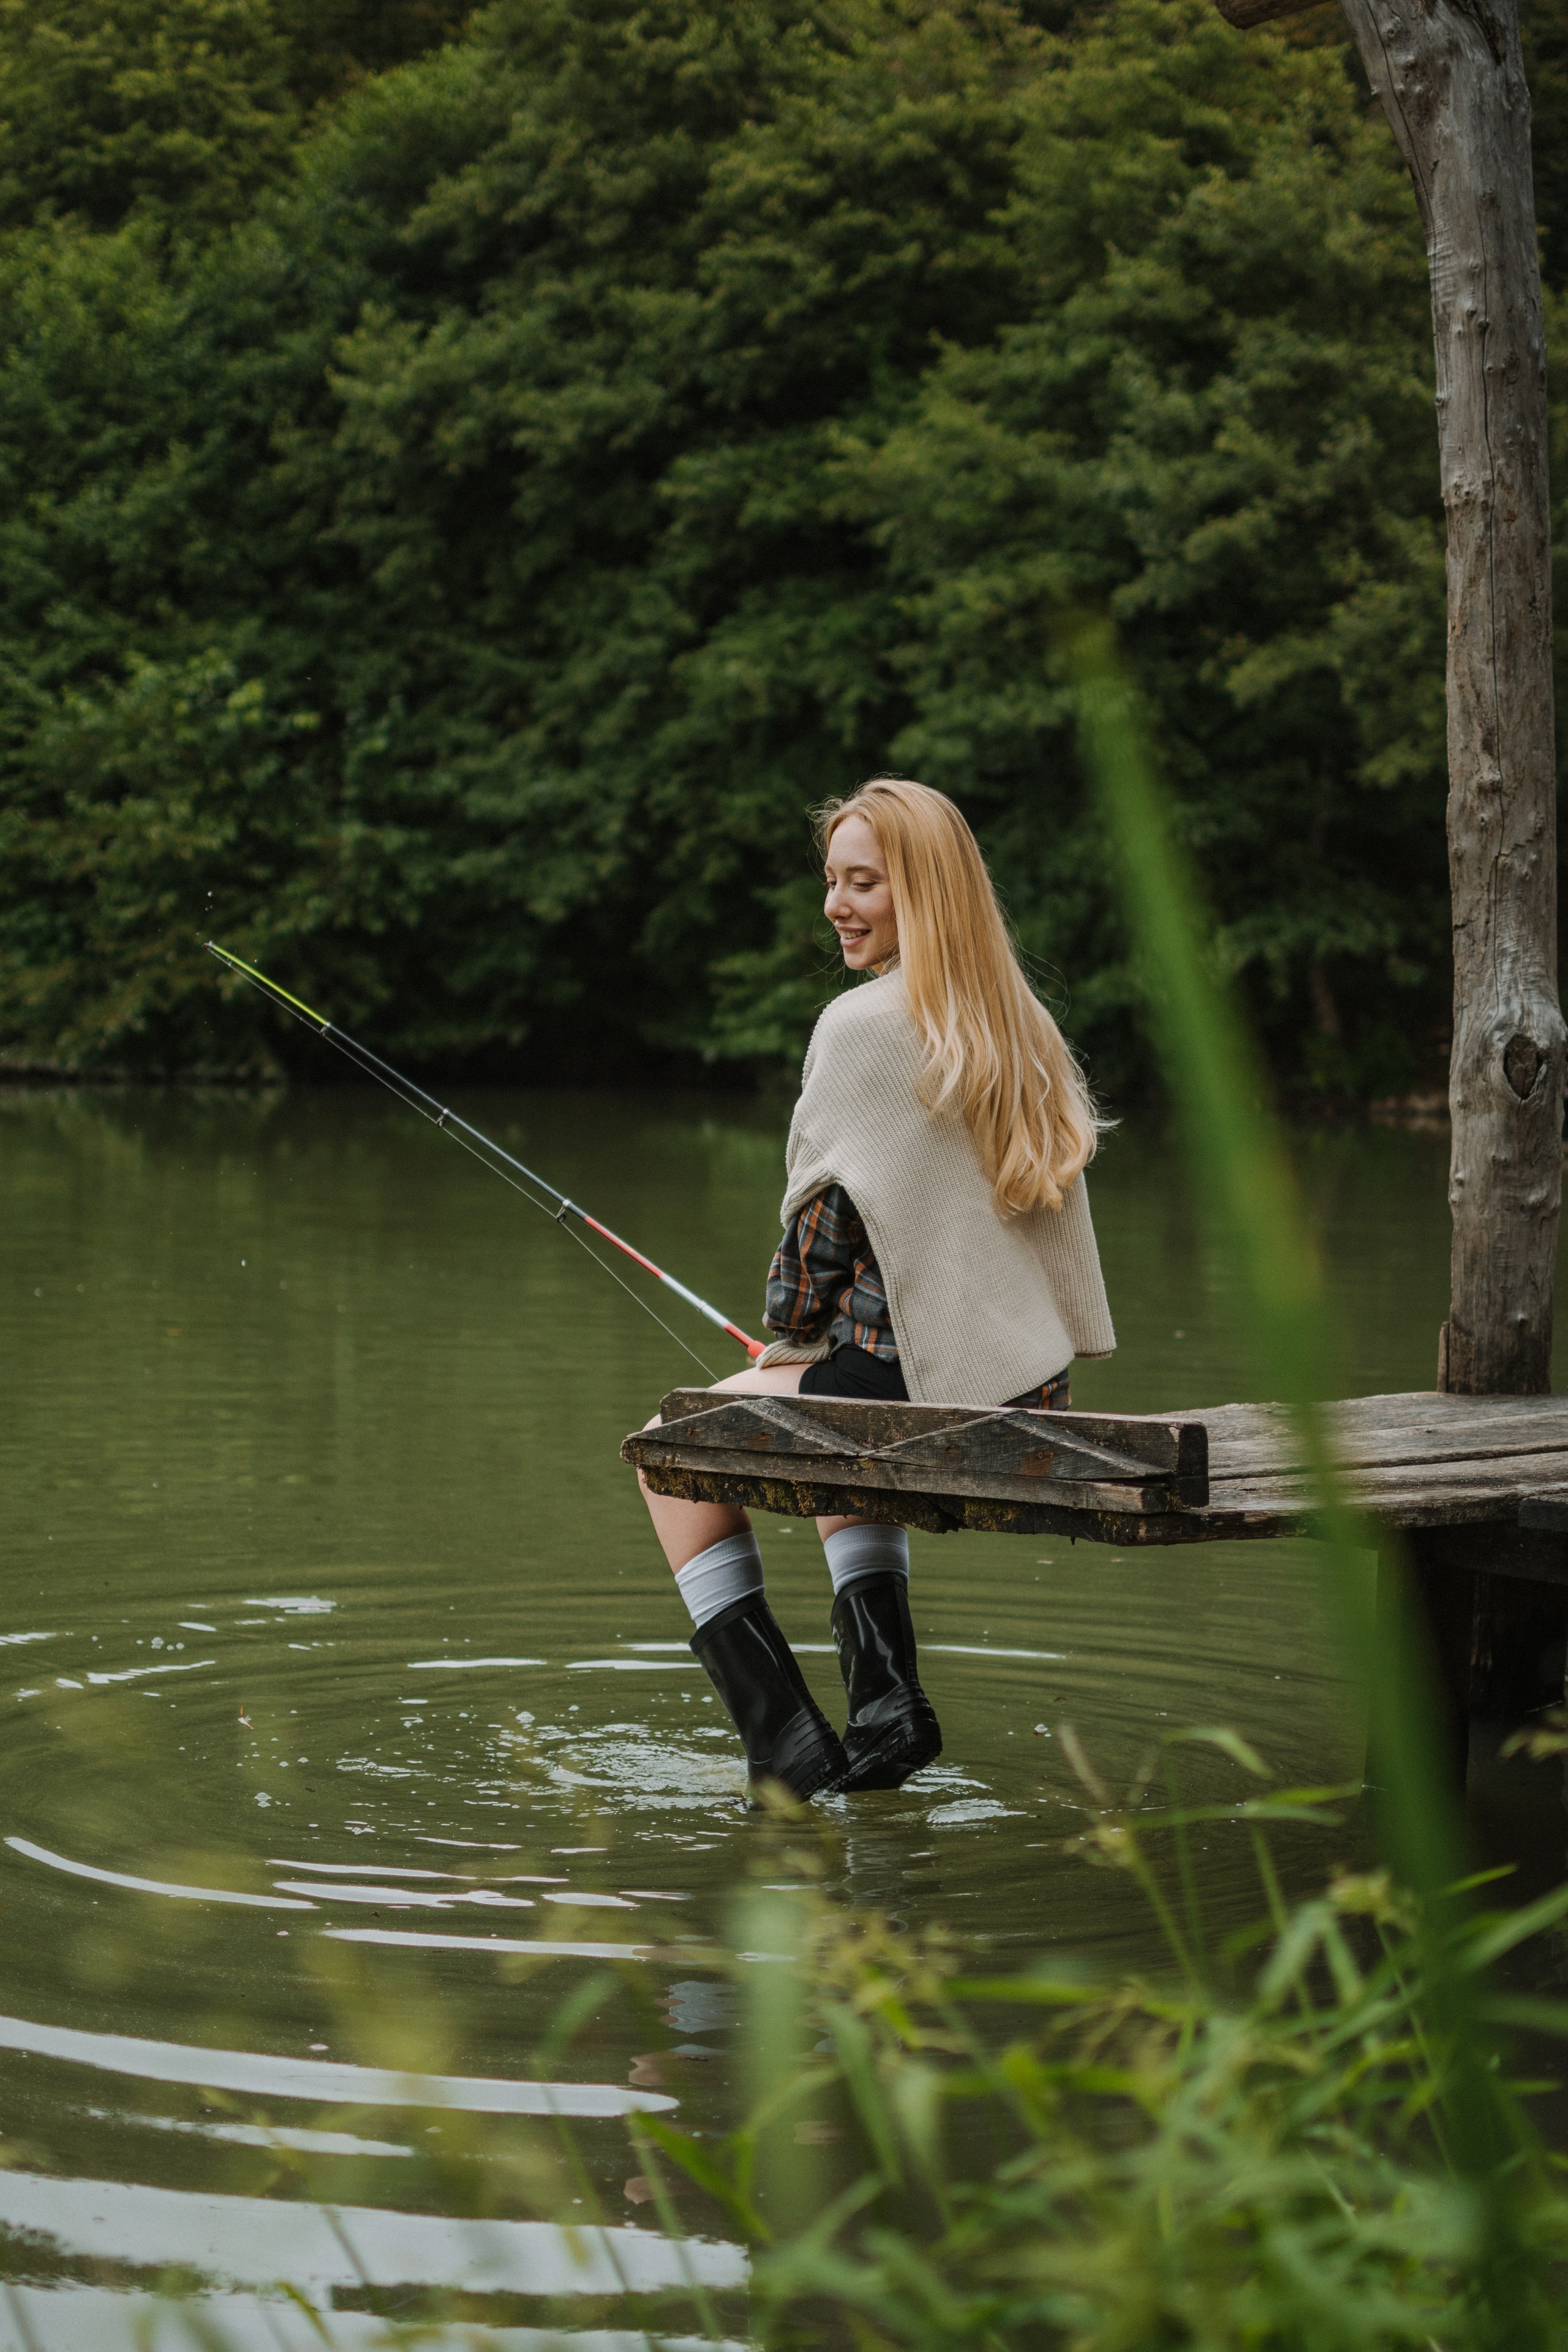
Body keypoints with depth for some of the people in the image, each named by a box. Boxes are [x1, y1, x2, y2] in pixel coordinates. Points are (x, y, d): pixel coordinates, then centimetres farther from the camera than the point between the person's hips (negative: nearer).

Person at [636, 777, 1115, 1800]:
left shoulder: (863, 1025, -12)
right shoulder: (1020, 1022, 11)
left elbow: (824, 1206, -10)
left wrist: (789, 1336, 7)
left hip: (919, 1378, -8)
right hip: (1029, 1387, 8)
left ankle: (784, 1733, 2)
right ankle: (886, 1701, 23)